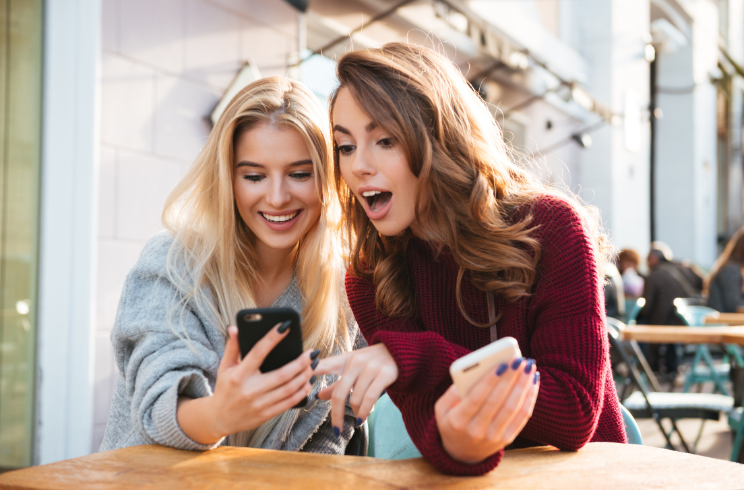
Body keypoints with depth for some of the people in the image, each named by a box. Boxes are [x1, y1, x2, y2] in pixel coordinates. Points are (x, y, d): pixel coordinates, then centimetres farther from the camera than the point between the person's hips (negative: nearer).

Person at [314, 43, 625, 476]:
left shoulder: (551, 228, -12)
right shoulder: (370, 280, -5)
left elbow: (576, 416, -18)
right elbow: (426, 418, -14)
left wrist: (414, 356, -25)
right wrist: (452, 445, -37)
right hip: (471, 474, 3)